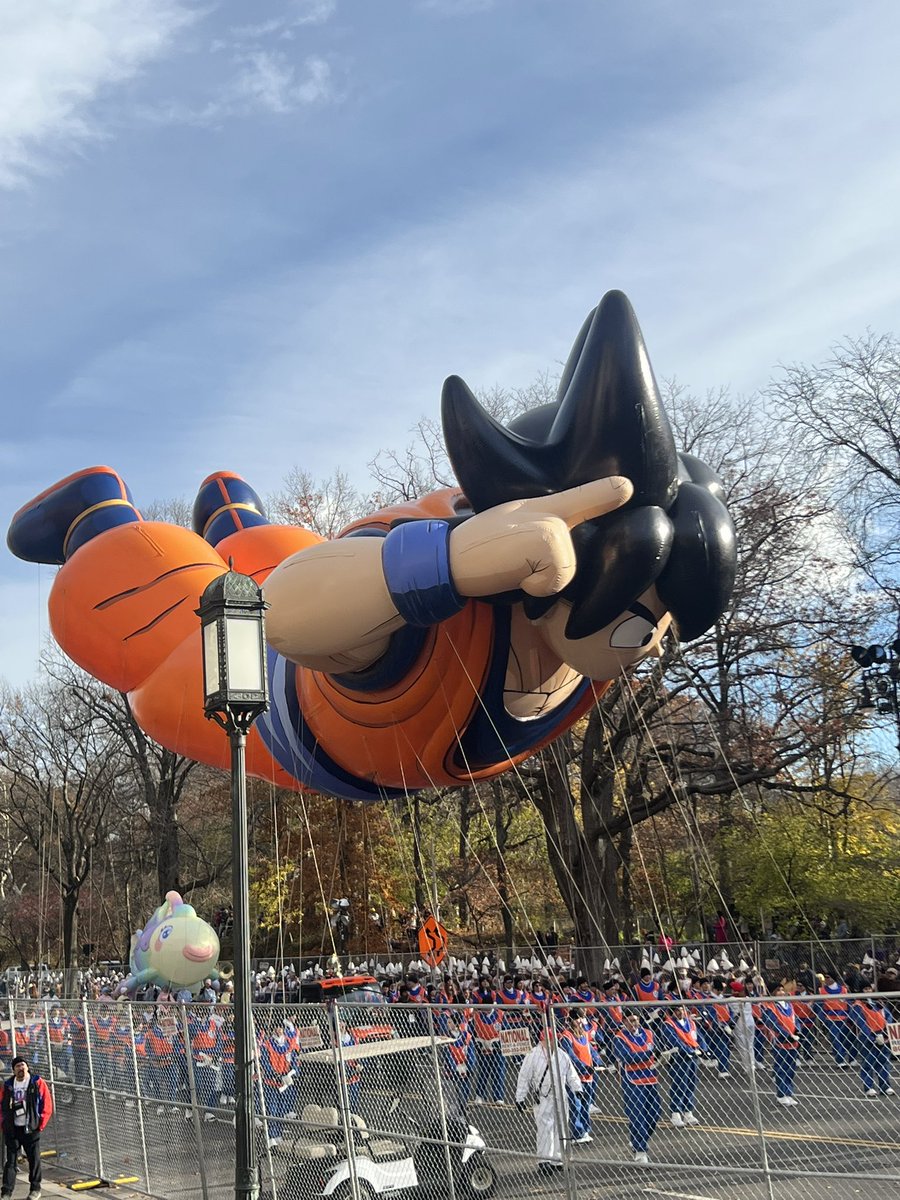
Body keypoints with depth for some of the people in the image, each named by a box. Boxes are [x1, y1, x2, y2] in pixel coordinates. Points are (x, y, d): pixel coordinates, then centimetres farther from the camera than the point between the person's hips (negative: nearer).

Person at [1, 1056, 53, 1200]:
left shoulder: (37, 1083, -3)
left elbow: (47, 1106, -3)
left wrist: (40, 1125, -6)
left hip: (31, 1129, -2)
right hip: (12, 1129, 2)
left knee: (34, 1160, 4)